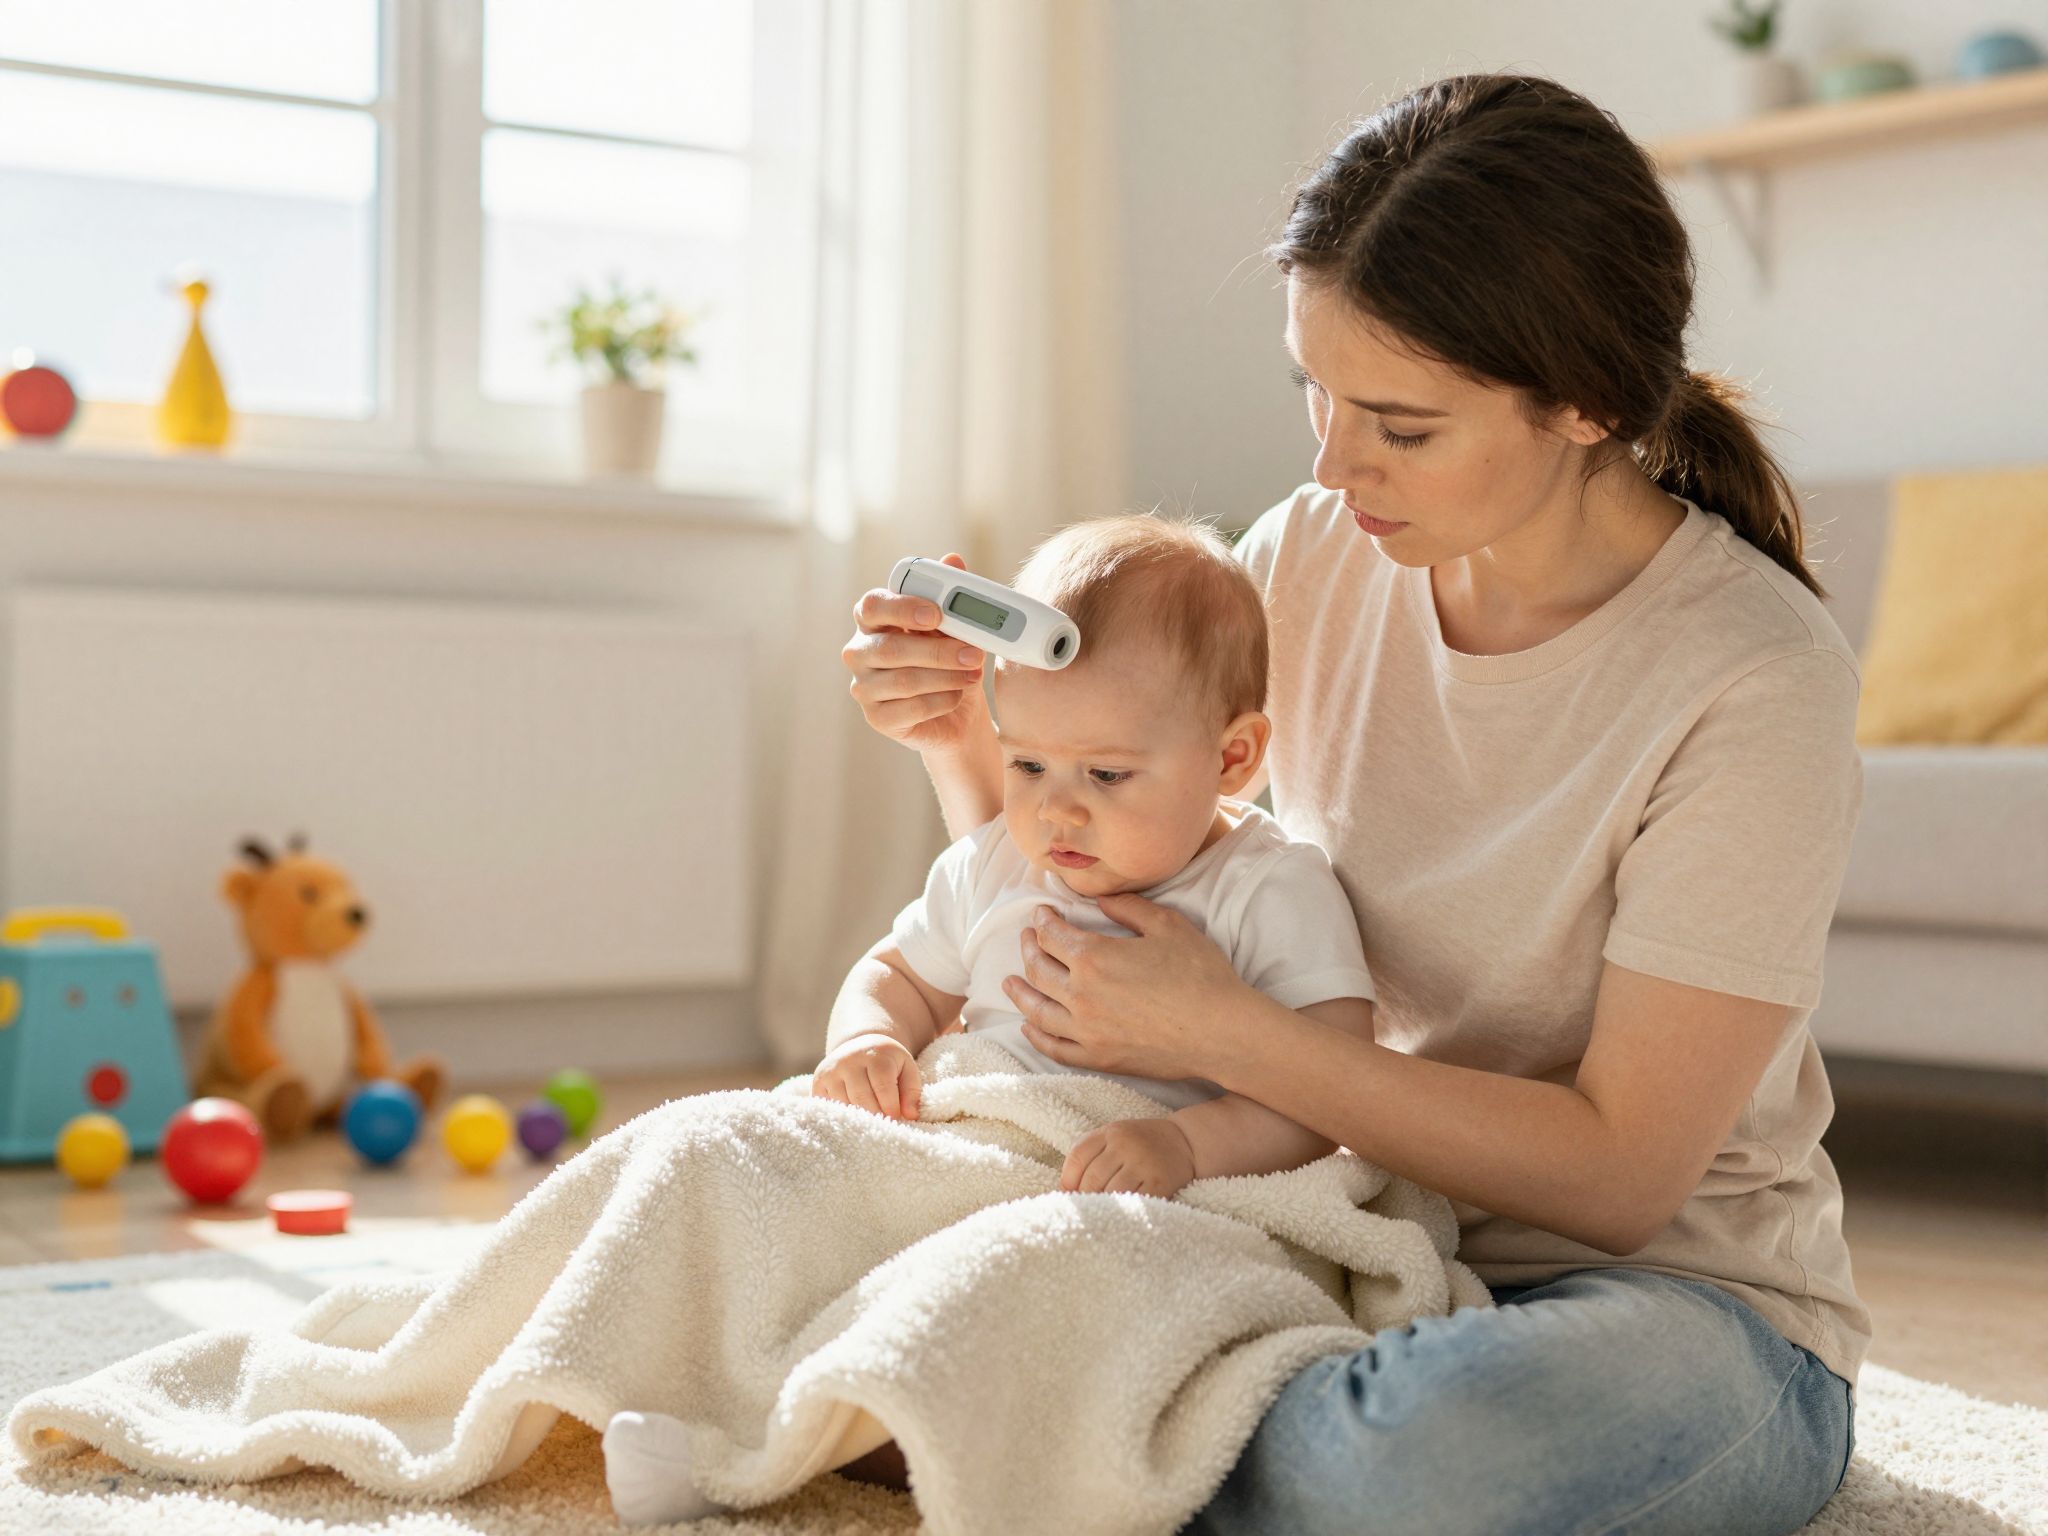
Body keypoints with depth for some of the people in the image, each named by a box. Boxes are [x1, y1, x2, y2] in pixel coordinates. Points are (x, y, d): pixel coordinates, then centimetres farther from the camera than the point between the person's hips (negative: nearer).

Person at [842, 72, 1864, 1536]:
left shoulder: (1754, 682, -19)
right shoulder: (1309, 561, -2)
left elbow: (1618, 1170, -19)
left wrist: (1224, 1033, -24)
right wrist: (965, 737, -12)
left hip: (1680, 1298, -4)